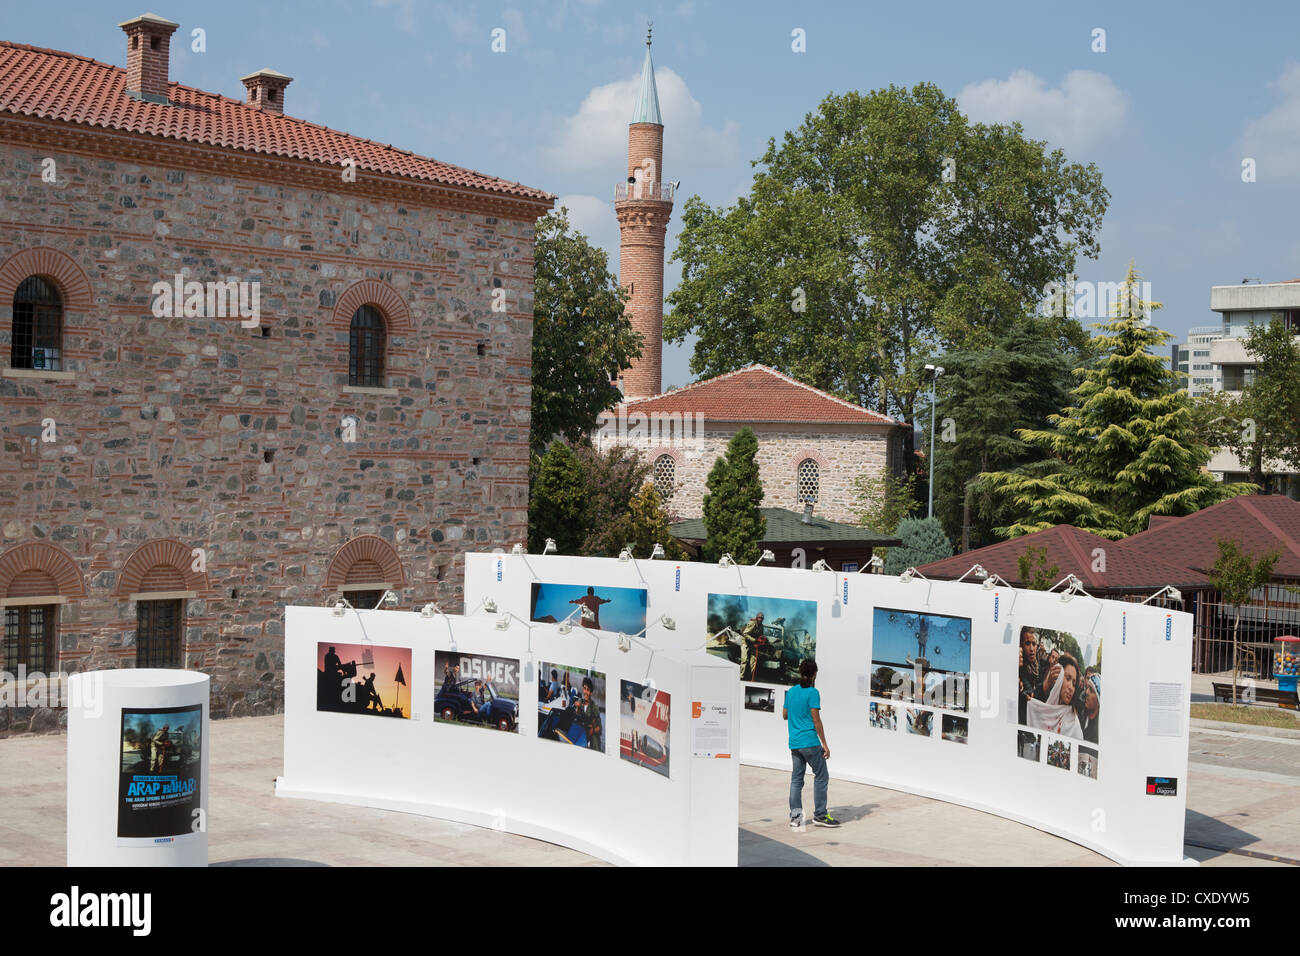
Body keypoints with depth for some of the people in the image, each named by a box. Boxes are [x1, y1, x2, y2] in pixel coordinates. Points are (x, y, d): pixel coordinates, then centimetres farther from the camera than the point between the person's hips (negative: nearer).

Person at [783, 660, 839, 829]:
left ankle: (795, 816, 7)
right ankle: (820, 815, 3)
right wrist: (824, 744, -9)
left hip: (794, 743, 7)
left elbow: (784, 715, 18)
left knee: (796, 778, 9)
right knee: (821, 776, 3)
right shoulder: (812, 693, -10)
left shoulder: (791, 692, 9)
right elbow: (816, 720, -13)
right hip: (810, 742, -7)